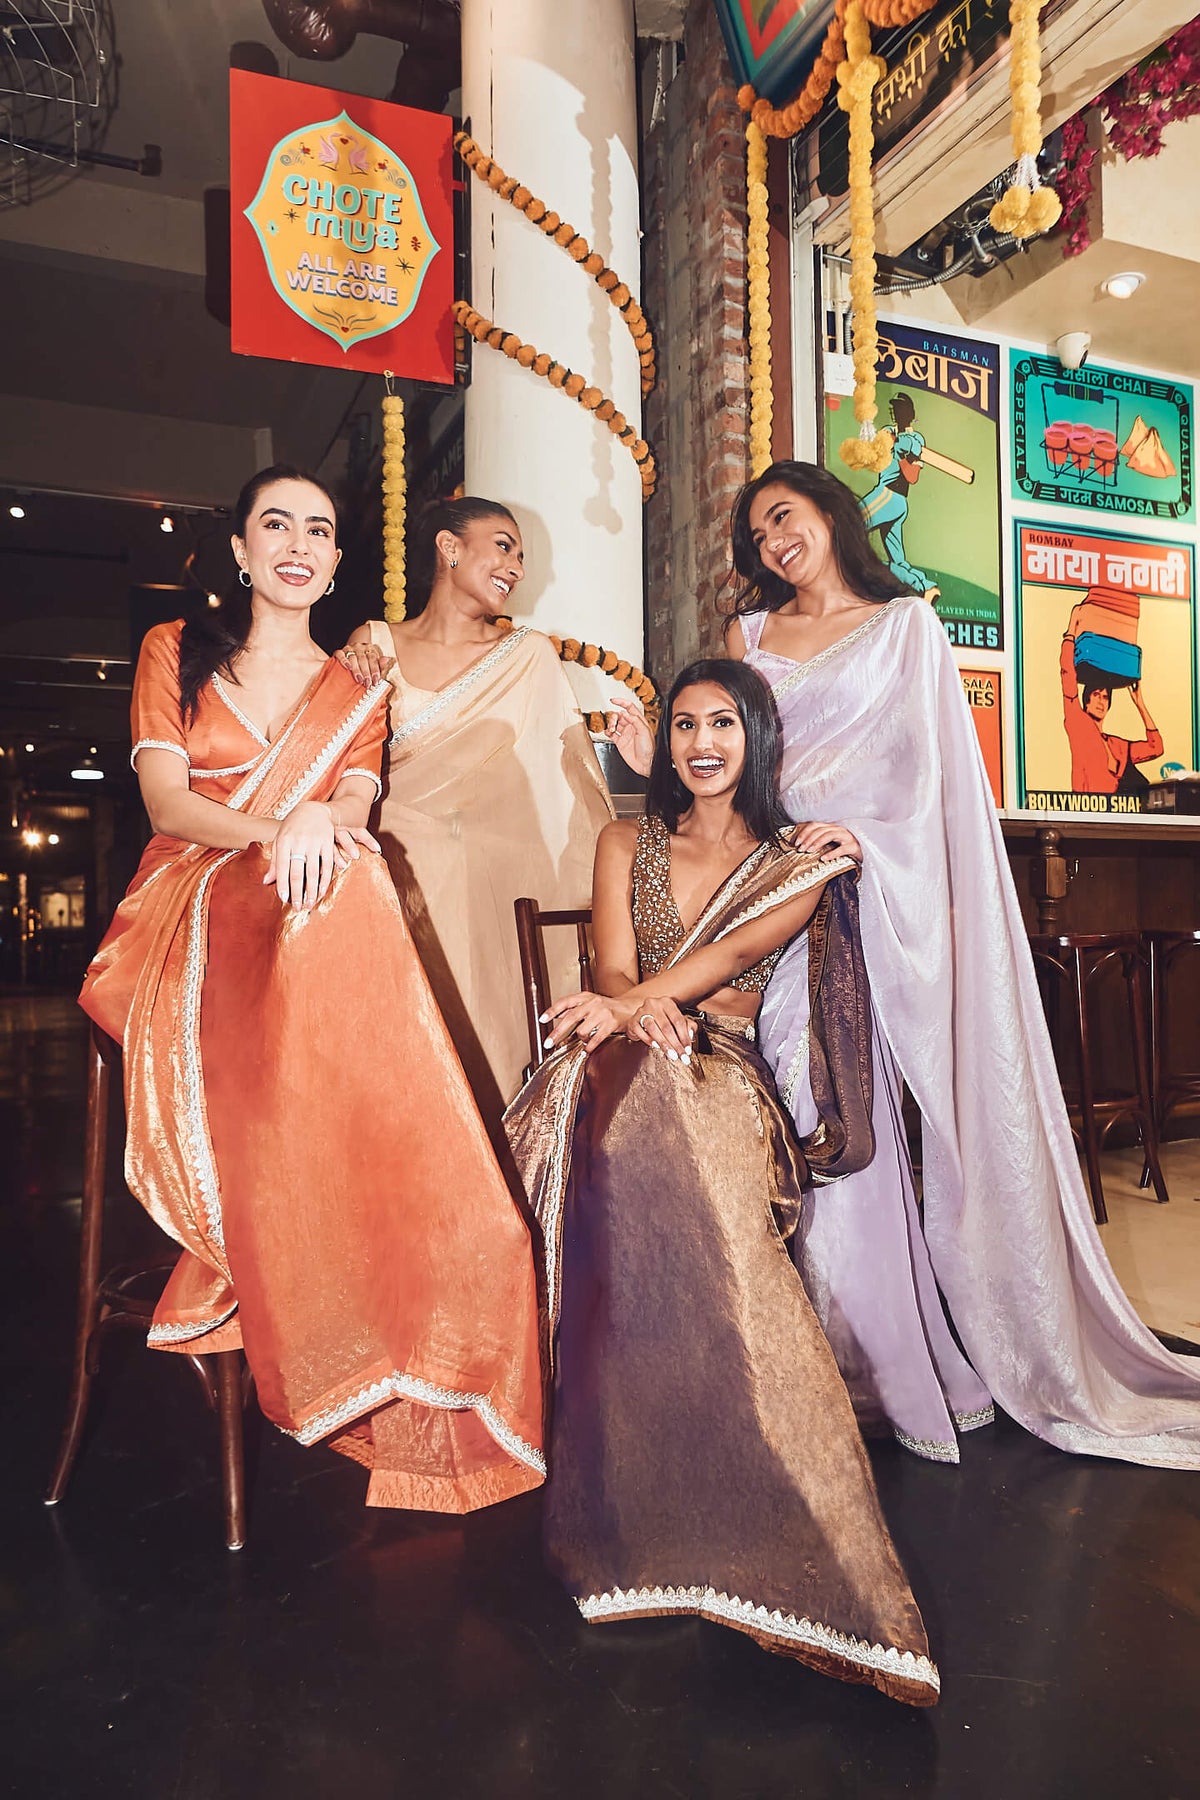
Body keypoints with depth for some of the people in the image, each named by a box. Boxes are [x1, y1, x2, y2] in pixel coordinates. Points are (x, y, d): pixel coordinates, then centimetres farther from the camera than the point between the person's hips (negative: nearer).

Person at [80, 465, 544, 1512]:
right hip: (189, 908, -2)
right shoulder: (175, 651, 13)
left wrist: (316, 819, -25)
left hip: (310, 916, 2)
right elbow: (167, 803, -1)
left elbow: (354, 807, 1)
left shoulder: (357, 690, 20)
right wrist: (273, 834, -21)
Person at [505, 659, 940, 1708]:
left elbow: (736, 950, -9)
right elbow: (615, 961, 2)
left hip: (718, 1076, -2)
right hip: (625, 1069, 2)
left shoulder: (799, 867, 12)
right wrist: (642, 1009, -23)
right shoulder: (628, 843, 18)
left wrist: (632, 1000, -28)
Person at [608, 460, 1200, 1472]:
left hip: (872, 885, -3)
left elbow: (916, 746, -1)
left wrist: (864, 826, -19)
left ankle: (889, 1360, 4)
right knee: (809, 1107, -4)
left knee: (863, 1105, -8)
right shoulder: (750, 635, 22)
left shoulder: (905, 623, 13)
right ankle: (849, 1354, 5)